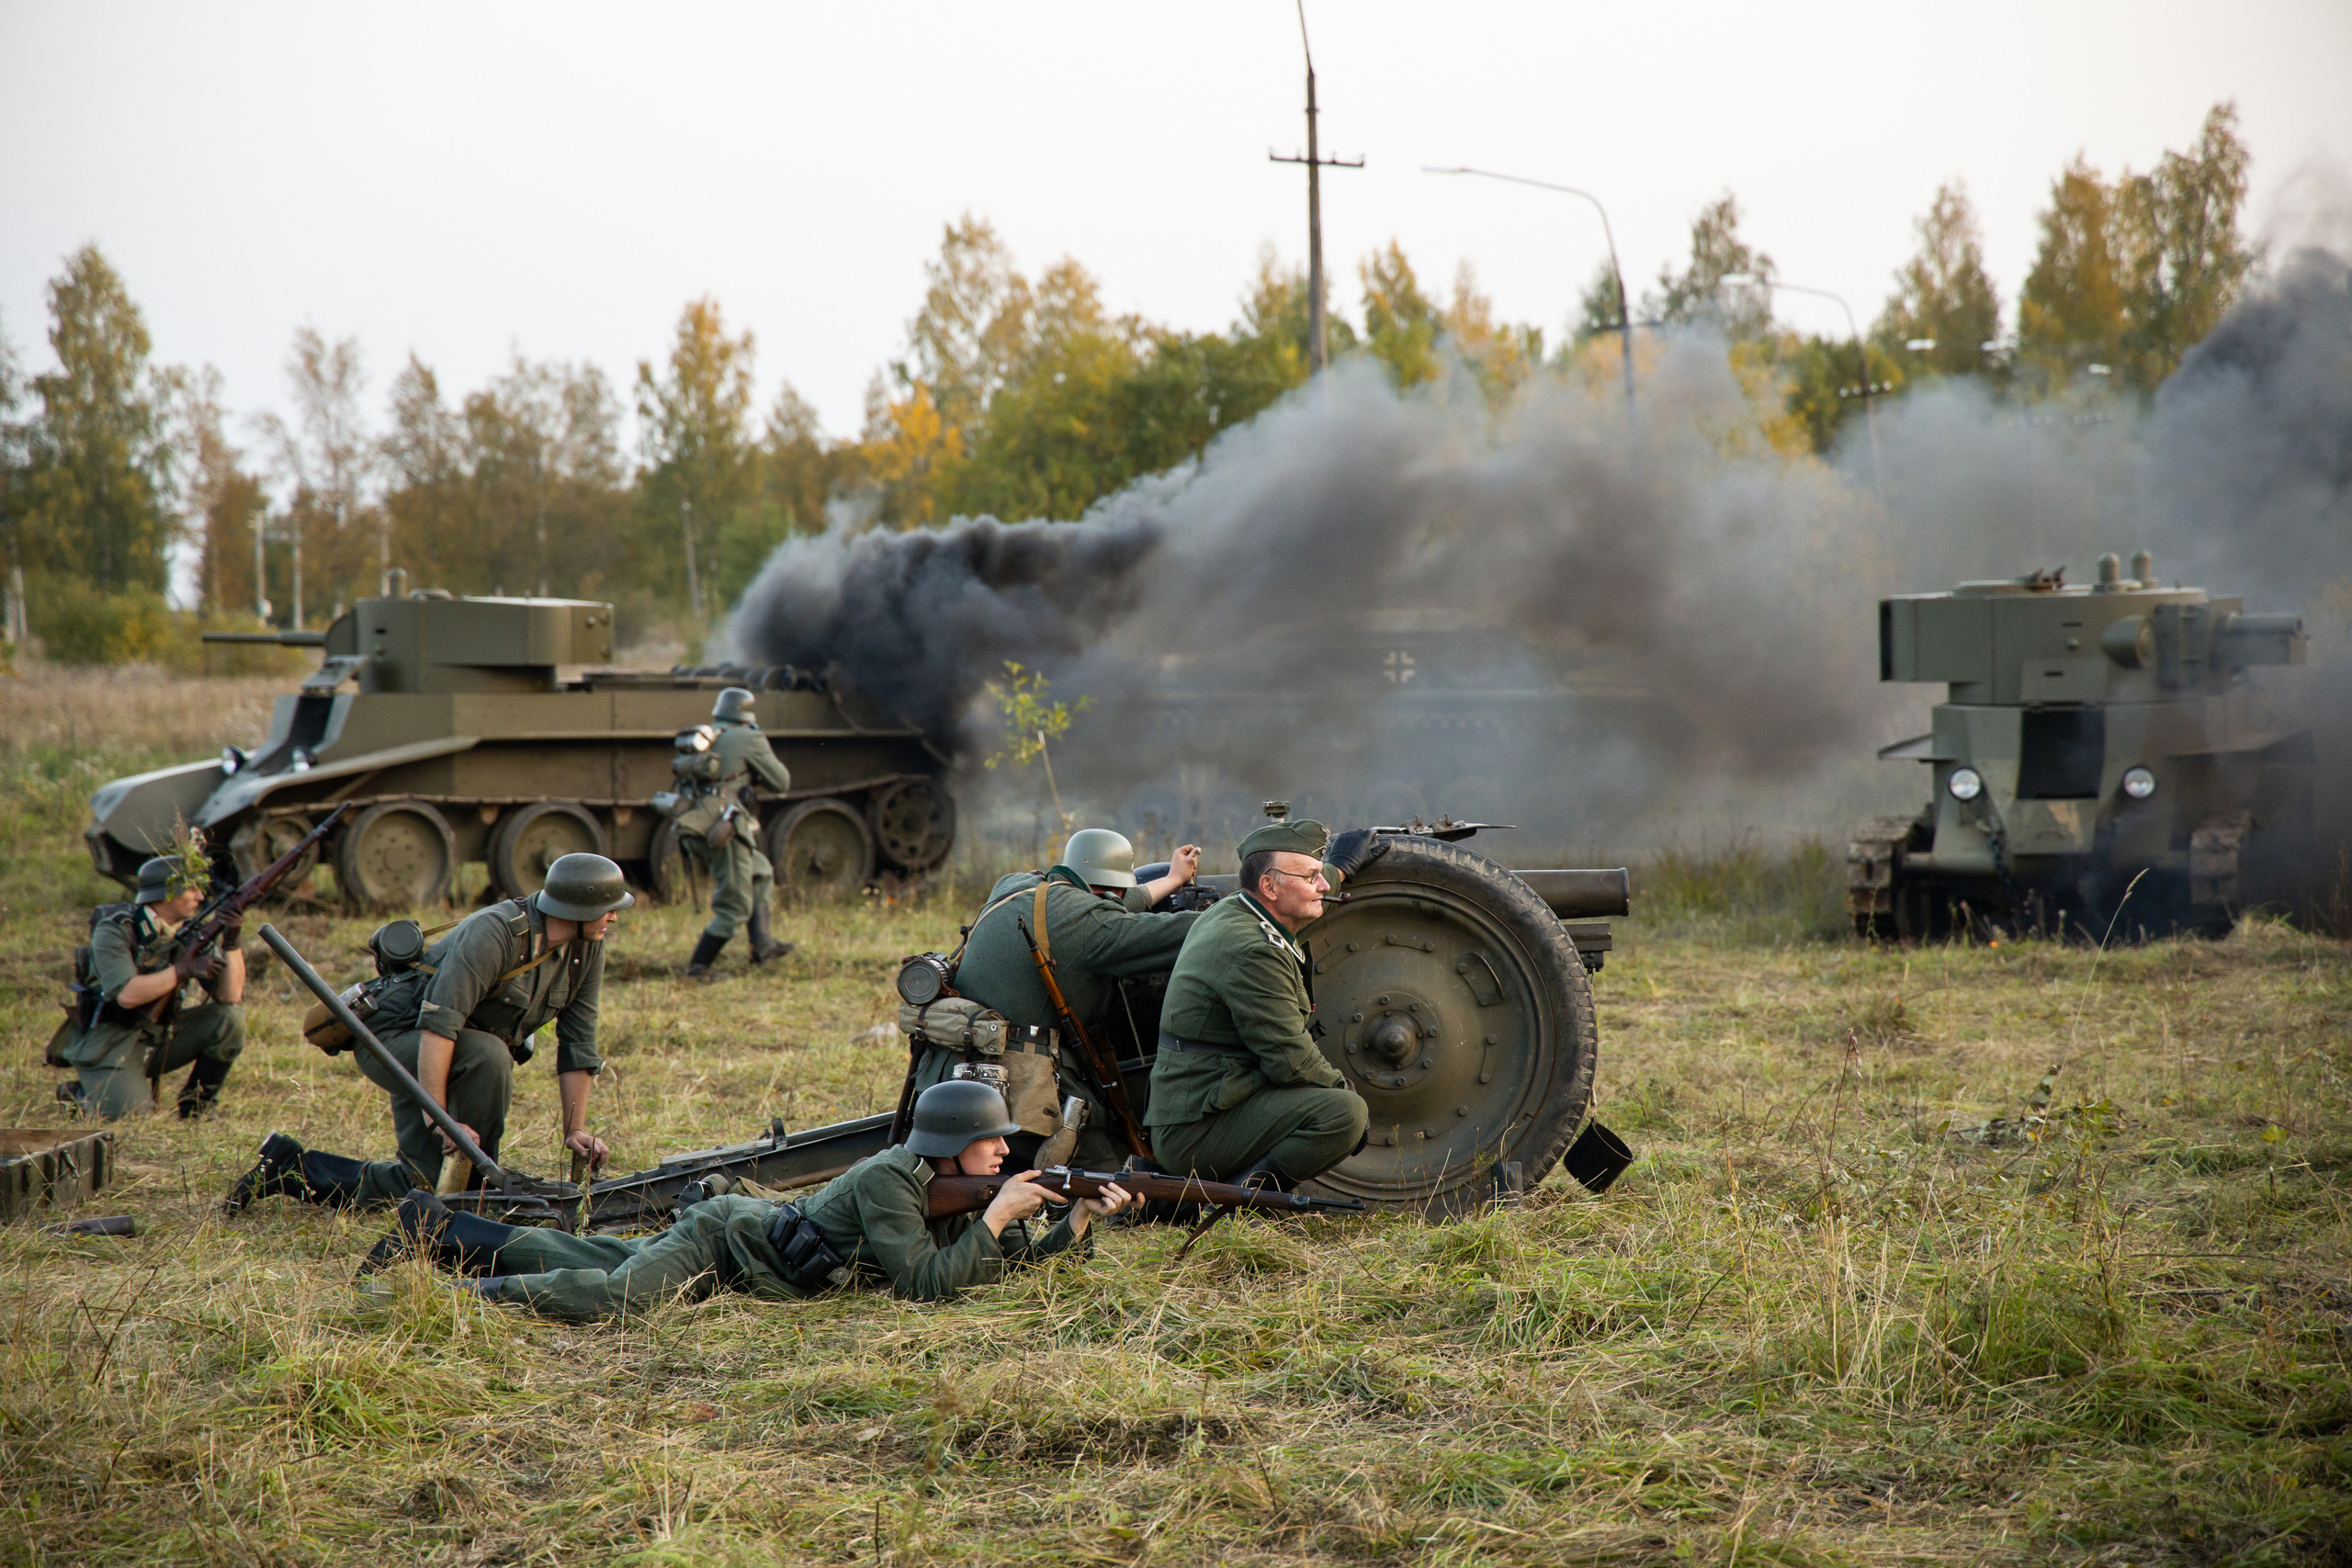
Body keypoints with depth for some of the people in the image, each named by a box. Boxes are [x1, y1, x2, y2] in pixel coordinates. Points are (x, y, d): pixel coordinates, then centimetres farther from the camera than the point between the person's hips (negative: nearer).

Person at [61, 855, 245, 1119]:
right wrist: (184, 970, -29)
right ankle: (81, 1093, 6)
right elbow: (127, 994, -30)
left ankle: (195, 1108, 0)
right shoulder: (115, 931, -16)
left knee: (230, 1017, -12)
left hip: (159, 1041, 6)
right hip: (108, 1047, -6)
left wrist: (231, 942, -20)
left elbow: (230, 996, -7)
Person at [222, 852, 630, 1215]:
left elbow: (578, 1043, 0)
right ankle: (473, 1182, -20)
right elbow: (439, 1023, -36)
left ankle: (285, 1164, 18)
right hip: (395, 1039, -8)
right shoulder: (494, 932, -30)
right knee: (488, 1056, -37)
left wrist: (575, 1130, -4)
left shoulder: (588, 947, -7)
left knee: (423, 1184, 1)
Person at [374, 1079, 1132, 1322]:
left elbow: (1012, 1259, 3)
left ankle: (436, 1229, 32)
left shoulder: (952, 1188, -2)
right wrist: (994, 1218, -30)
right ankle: (446, 1292, -17)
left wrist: (1078, 1220, -10)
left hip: (748, 1228, 8)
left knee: (591, 1262, 20)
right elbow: (925, 1284, -33)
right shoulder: (889, 1181, -27)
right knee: (607, 1296, -30)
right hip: (717, 1239, -8)